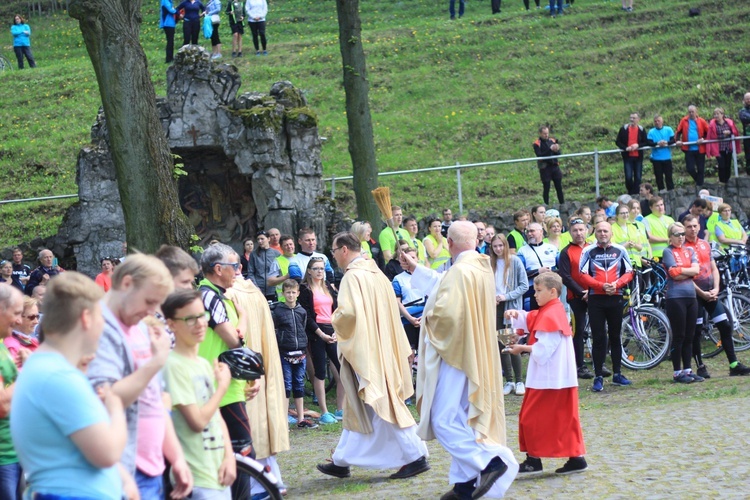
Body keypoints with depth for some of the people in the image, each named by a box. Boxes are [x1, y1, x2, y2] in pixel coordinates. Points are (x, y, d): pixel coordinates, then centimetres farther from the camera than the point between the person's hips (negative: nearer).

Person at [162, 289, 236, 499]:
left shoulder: (204, 364, 11)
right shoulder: (174, 365, -14)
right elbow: (198, 421, -18)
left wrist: (229, 457, 0)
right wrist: (222, 385, -7)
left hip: (219, 474, 8)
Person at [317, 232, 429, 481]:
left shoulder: (353, 277, -16)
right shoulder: (376, 273, 11)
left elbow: (347, 312, -27)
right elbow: (391, 308, 16)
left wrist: (336, 320, -5)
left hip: (364, 349, -10)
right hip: (380, 347, 10)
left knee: (382, 404, -6)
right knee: (356, 406, 14)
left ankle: (415, 456, -6)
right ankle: (342, 461, 19)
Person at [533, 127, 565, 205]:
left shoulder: (552, 141, 9)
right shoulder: (537, 144, -4)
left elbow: (559, 154, 8)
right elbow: (539, 155, -17)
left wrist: (557, 150, -16)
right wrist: (550, 150, -25)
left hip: (555, 166, 4)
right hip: (545, 168, -4)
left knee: (559, 187, 5)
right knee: (546, 188, 1)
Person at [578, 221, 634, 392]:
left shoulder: (620, 251, 5)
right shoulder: (588, 251, 0)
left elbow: (628, 273, 5)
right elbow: (583, 275, -5)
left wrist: (616, 284, -13)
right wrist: (602, 285, -17)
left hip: (615, 298, 2)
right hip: (596, 299, -2)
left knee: (615, 337, 10)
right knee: (598, 338, -2)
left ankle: (617, 374, 18)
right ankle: (598, 377, 0)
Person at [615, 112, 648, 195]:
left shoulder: (641, 130, 5)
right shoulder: (624, 129, 0)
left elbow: (646, 142, 8)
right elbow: (618, 142, 1)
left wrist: (638, 145, -12)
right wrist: (625, 148, -15)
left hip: (638, 157, 2)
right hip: (627, 156, -2)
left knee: (638, 177, 3)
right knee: (628, 177, -8)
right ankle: (630, 193, 11)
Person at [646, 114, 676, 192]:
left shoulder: (668, 129, 3)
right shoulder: (651, 132, 1)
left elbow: (673, 140, -2)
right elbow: (648, 142, -9)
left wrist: (666, 142, -21)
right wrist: (657, 143, -24)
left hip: (667, 157, 0)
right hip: (656, 157, 0)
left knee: (668, 175, 1)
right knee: (658, 176, 3)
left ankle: (671, 191, 5)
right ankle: (661, 191, 10)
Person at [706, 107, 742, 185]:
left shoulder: (729, 122, 0)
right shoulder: (712, 124, -5)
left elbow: (735, 132, 7)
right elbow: (709, 137, -6)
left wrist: (729, 132, -15)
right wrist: (709, 150, -10)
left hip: (728, 148, 2)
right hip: (718, 149, -2)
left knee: (728, 166, 8)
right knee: (721, 166, -8)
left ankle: (727, 181, 22)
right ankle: (722, 182, 5)